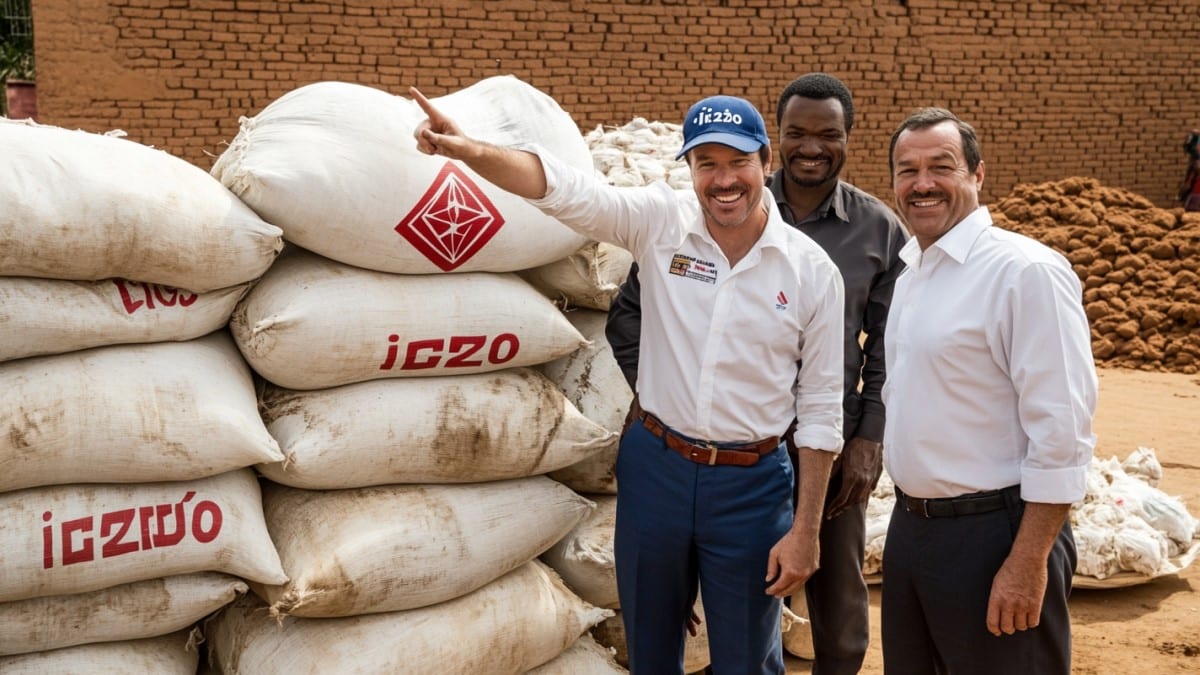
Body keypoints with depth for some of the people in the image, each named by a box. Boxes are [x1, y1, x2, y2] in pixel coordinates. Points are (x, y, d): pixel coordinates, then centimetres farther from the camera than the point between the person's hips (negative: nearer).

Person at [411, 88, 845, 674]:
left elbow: (821, 408, -4)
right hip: (654, 468, 2)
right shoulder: (661, 222, -7)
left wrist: (805, 531, -5)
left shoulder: (813, 270, -8)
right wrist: (468, 150, -38)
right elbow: (564, 188, -19)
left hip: (751, 484, -1)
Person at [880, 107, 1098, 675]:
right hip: (909, 524, 8)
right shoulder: (910, 274, 11)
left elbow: (1061, 432, -19)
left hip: (993, 533, -8)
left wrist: (1028, 563, -20)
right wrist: (909, 511, 17)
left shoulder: (1025, 271, -16)